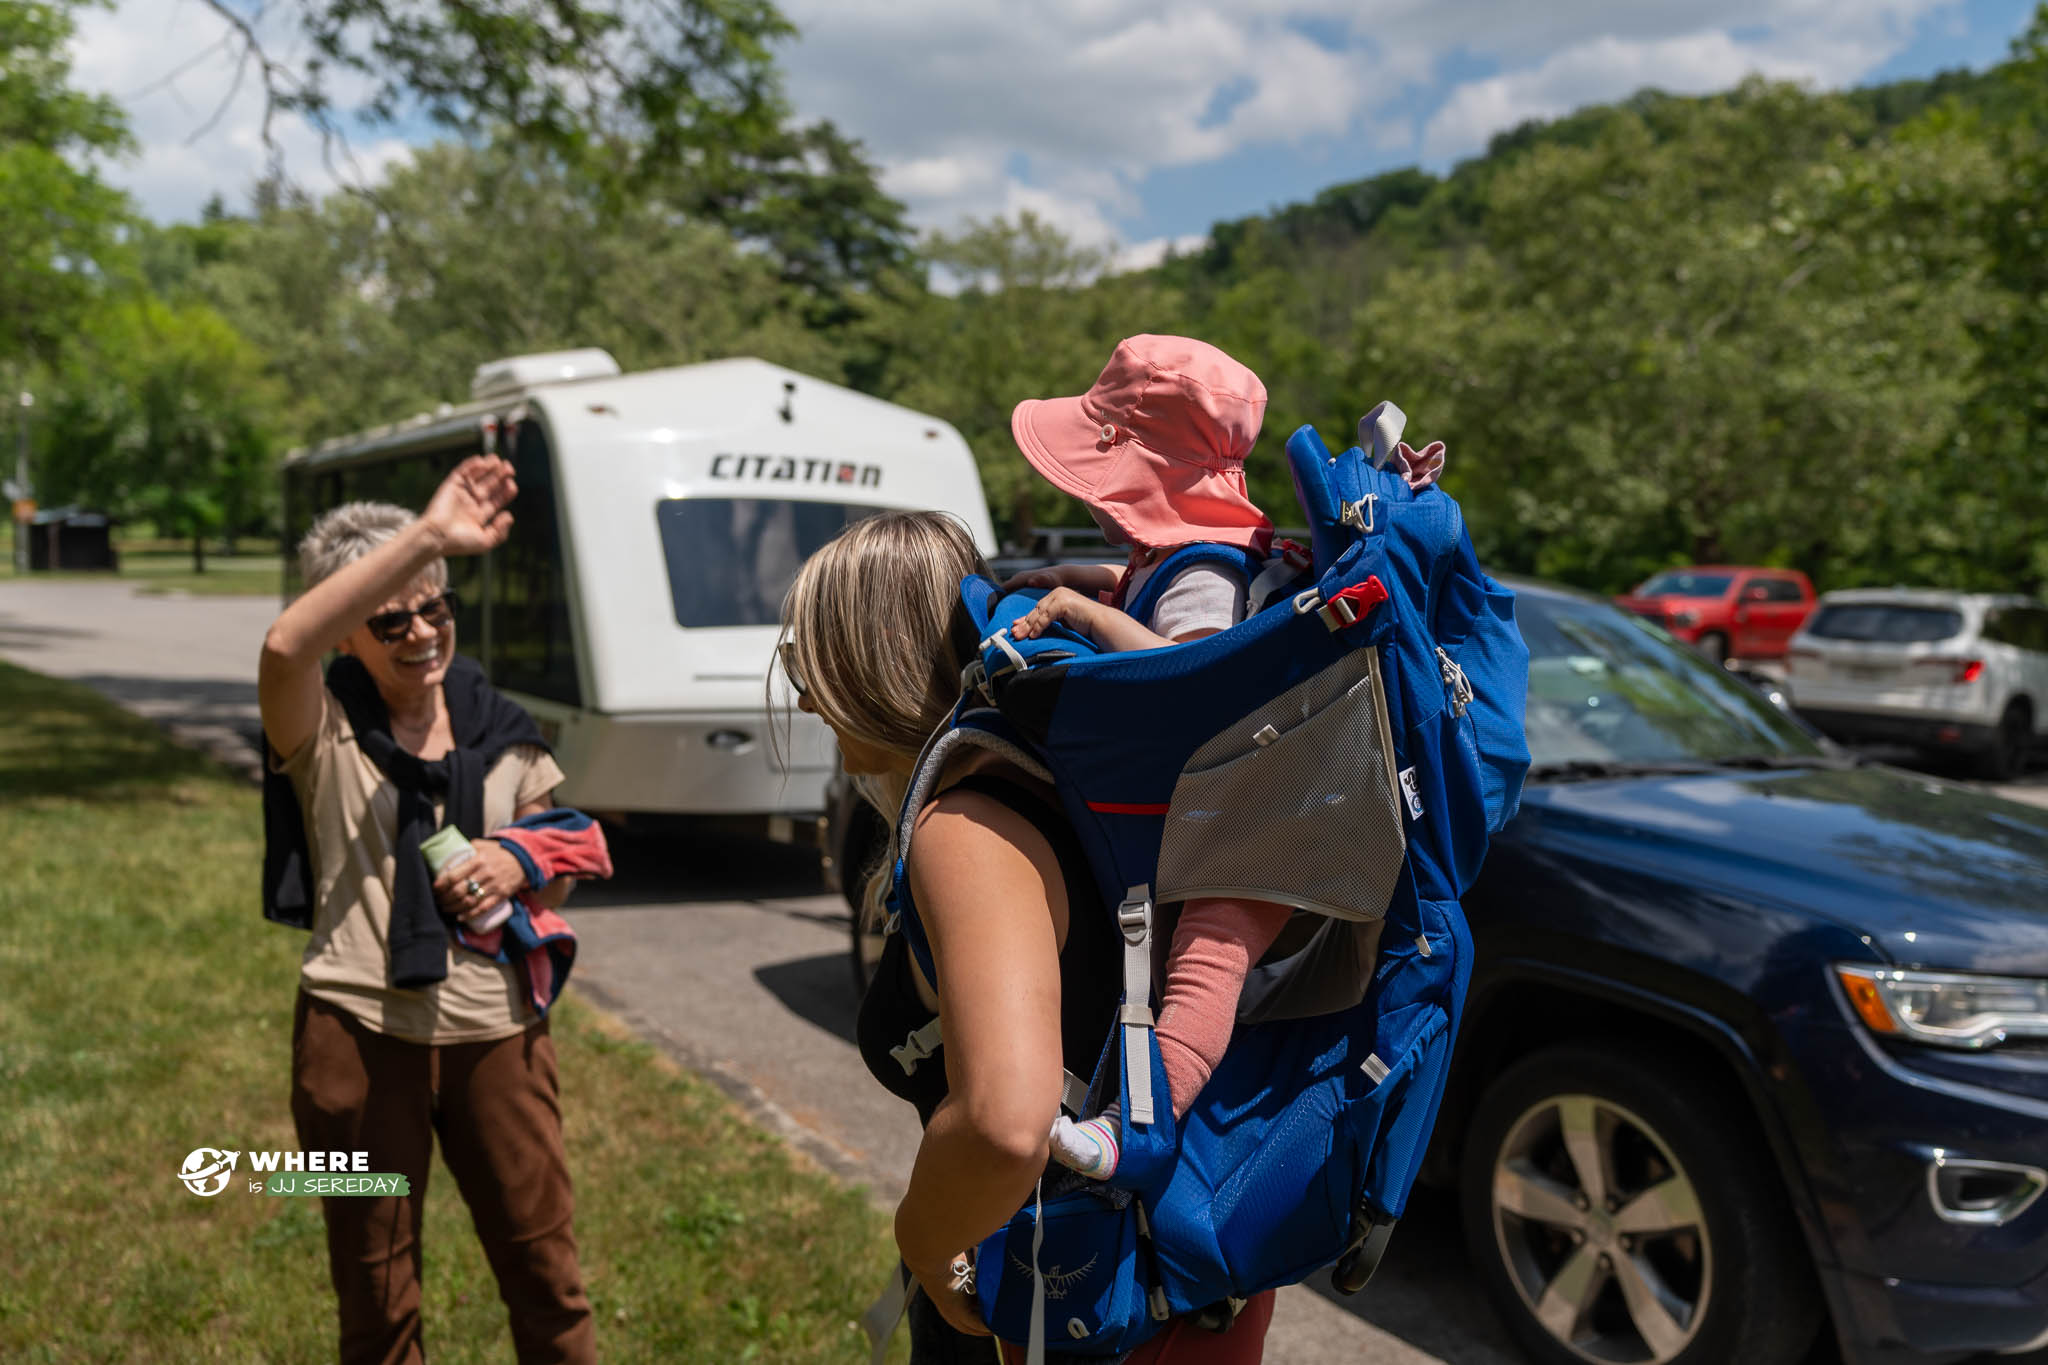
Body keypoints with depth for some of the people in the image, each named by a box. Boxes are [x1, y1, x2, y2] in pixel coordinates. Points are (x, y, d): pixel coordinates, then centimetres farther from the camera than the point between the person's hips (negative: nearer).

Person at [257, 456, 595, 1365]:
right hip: (362, 1038, -2)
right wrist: (430, 535, -36)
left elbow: (561, 878, 14)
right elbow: (284, 645, -31)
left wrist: (519, 866, -10)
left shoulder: (499, 731, 5)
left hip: (497, 1032, 3)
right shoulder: (323, 731, -6)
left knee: (547, 1277, 11)